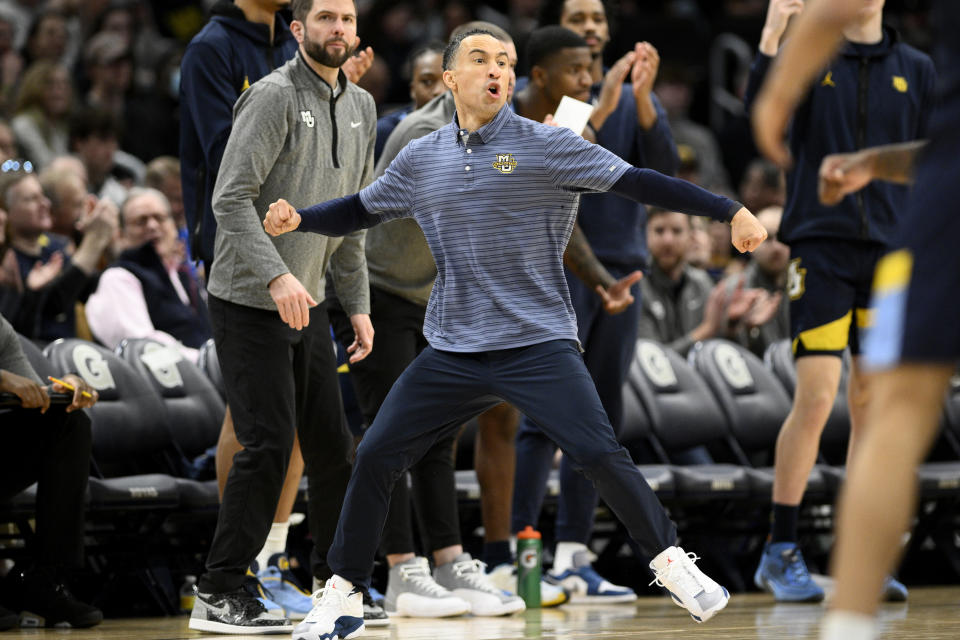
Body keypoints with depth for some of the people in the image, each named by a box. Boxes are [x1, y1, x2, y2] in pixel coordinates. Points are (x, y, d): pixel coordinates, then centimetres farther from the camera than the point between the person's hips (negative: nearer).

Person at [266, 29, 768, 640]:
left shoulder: (547, 146, -6)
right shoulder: (421, 159, 7)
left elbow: (637, 182, -11)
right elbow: (360, 210, 21)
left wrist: (731, 211, -18)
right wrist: (297, 218, 4)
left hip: (539, 346, -3)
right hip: (451, 354, 4)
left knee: (601, 454, -17)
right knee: (375, 457, -3)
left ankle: (671, 563, 4)